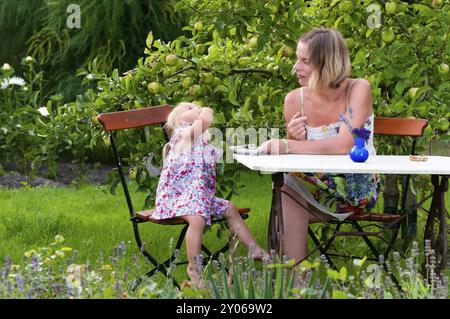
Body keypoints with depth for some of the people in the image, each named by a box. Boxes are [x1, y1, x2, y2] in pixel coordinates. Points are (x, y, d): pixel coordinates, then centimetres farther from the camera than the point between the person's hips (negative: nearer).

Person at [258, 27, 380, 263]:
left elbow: (343, 146, -27)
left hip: (358, 191, -4)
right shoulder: (295, 100, -4)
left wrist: (286, 146, -29)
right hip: (316, 189, 4)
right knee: (285, 190, -26)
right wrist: (294, 139, -18)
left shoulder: (358, 89, -14)